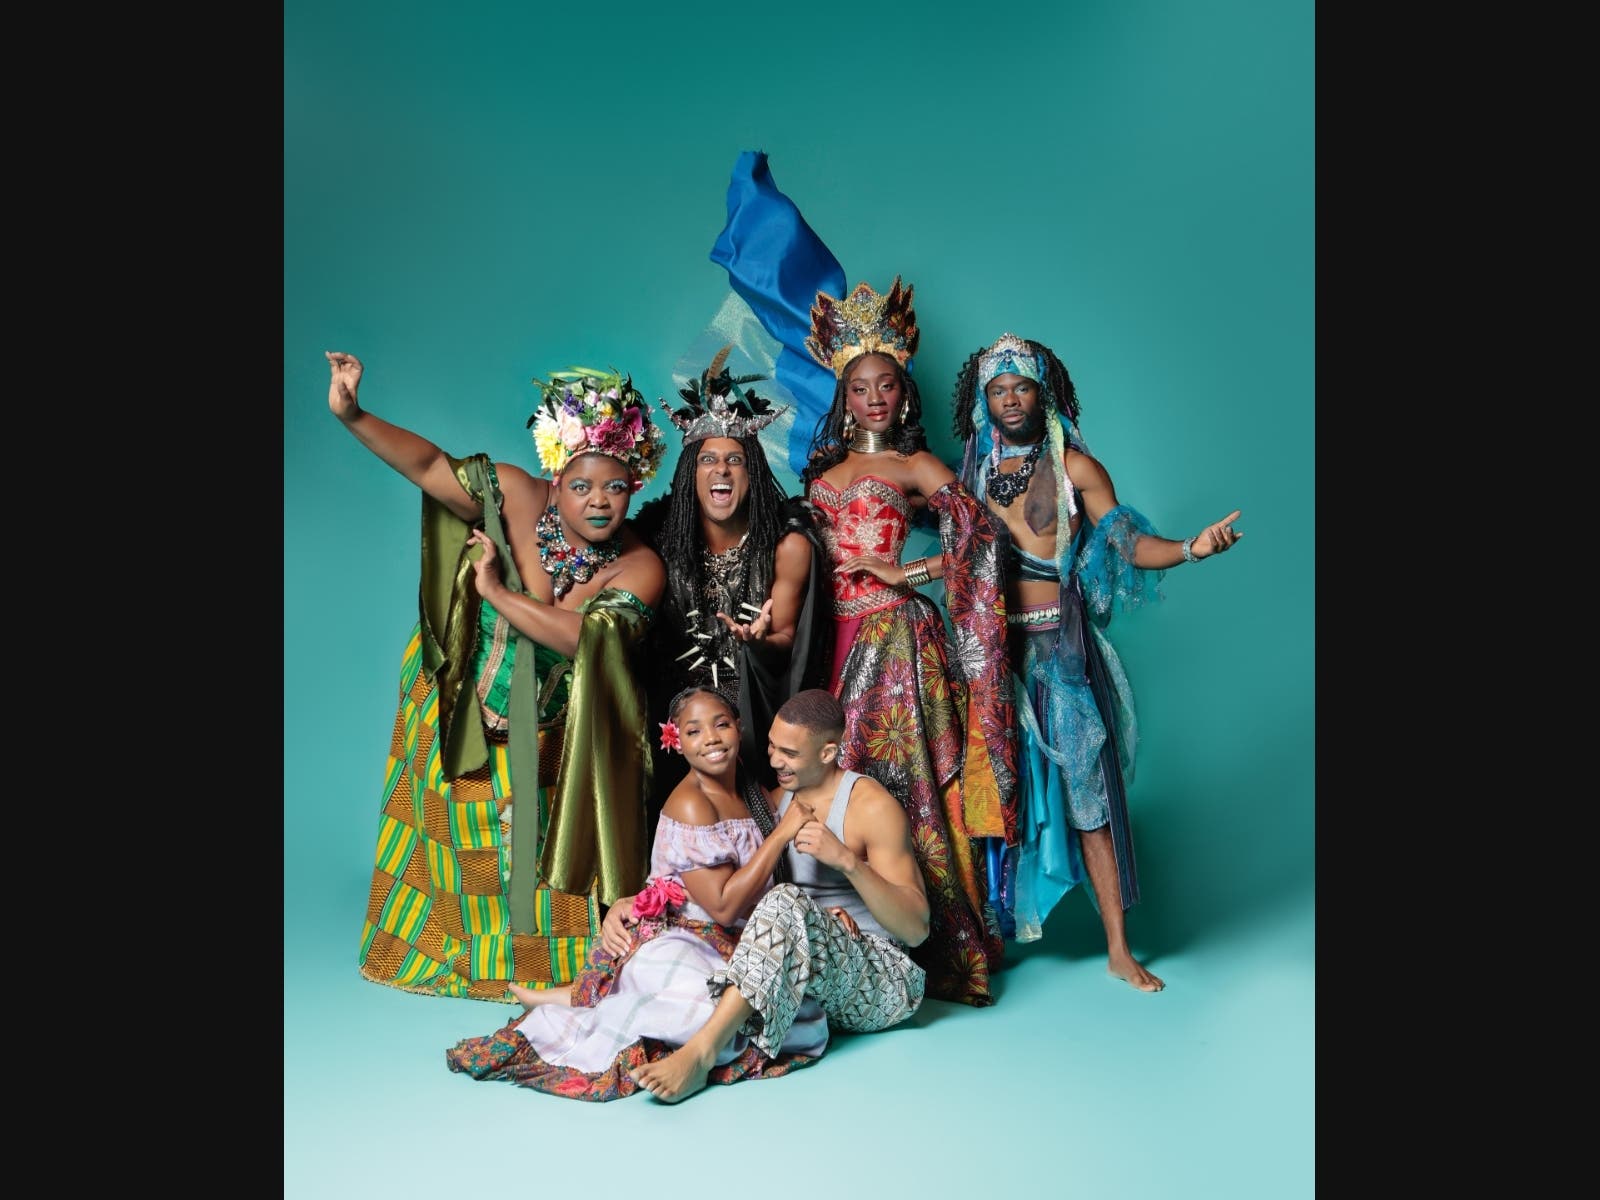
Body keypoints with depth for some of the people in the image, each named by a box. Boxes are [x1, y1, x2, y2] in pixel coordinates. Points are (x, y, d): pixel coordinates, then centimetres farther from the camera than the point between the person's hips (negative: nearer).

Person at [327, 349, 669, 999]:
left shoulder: (641, 568, -20)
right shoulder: (516, 496, -17)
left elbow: (585, 636, -33)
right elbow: (430, 466, -22)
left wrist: (496, 591, -28)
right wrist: (352, 414, -34)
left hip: (548, 745, -1)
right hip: (462, 723, 2)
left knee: (539, 847, 11)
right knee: (459, 842, 17)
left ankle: (533, 958, 35)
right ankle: (439, 946, 42)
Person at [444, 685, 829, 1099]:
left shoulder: (756, 796, 10)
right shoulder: (689, 804, -12)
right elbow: (724, 907, -17)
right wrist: (784, 832, -14)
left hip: (730, 952, 8)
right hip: (672, 945, -8)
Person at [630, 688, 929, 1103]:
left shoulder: (871, 806, -10)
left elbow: (917, 928, -15)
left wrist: (847, 860, -28)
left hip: (881, 981, -7)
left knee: (785, 902, -36)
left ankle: (701, 1051, -40)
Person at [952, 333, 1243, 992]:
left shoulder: (1074, 466, 2)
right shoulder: (972, 472, 11)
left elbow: (1129, 542, -7)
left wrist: (1190, 548, -24)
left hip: (1060, 647, -3)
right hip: (995, 647, 3)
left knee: (1086, 785, -5)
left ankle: (1119, 948, 2)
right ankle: (992, 929, 20)